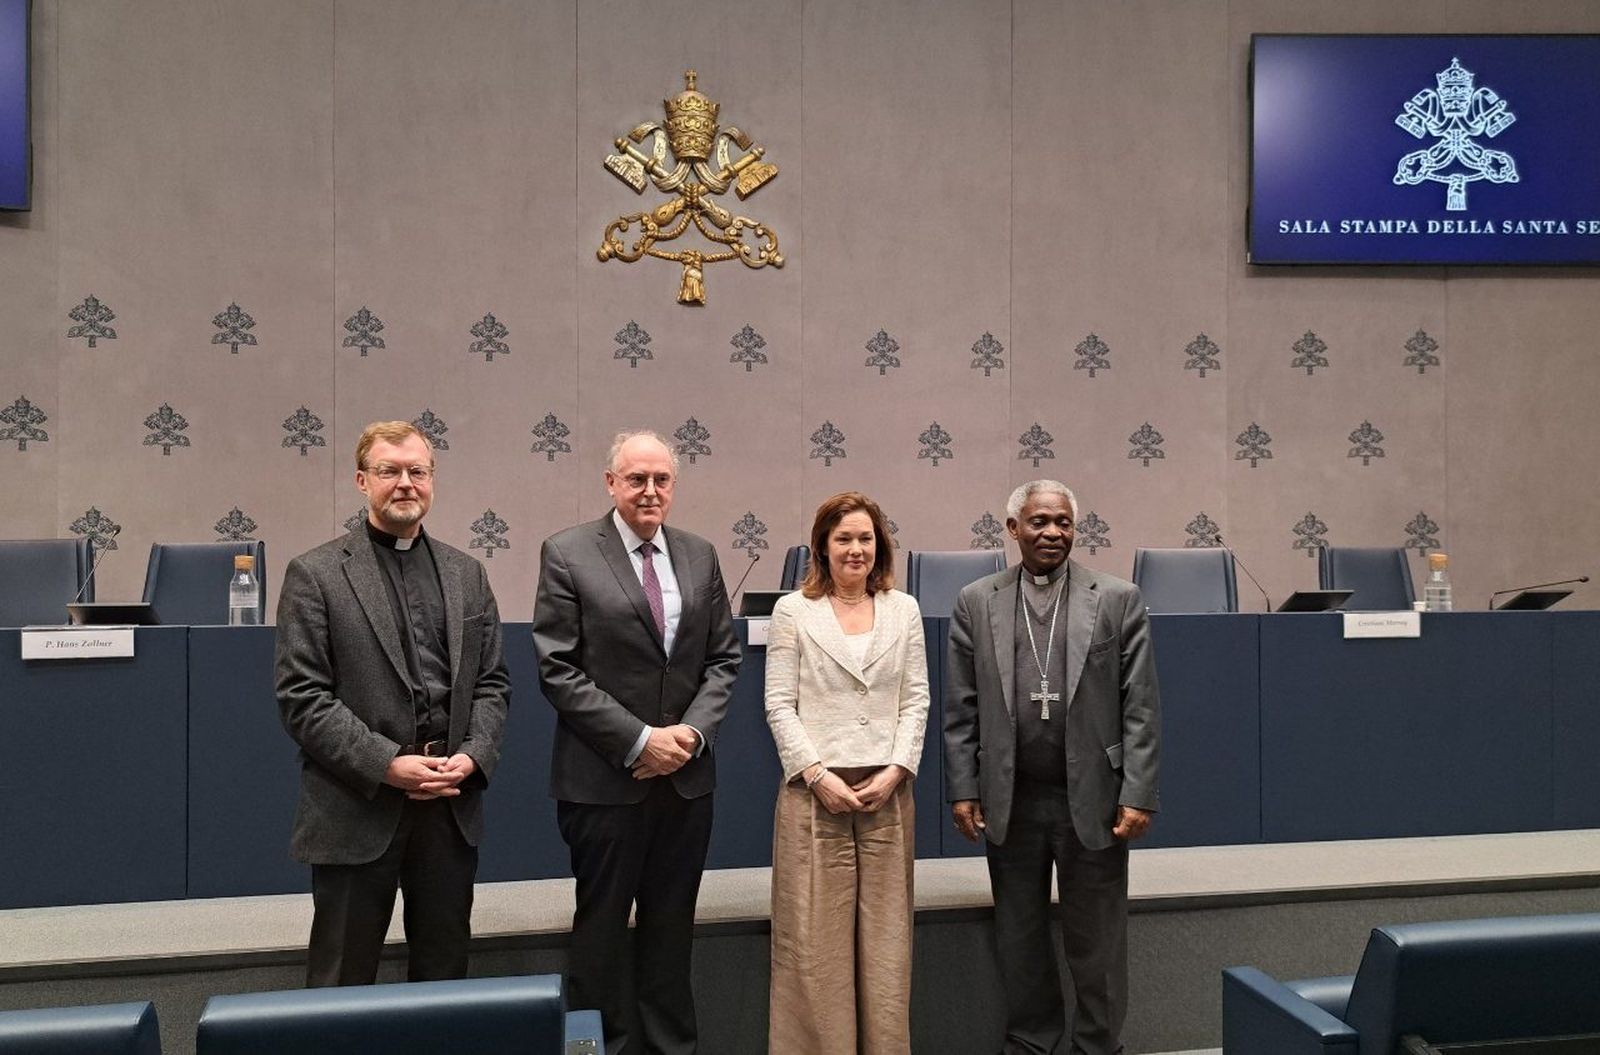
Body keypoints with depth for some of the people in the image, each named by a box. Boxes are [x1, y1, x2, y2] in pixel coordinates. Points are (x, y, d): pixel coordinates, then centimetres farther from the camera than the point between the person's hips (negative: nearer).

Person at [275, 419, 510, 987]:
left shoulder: (466, 573, 11)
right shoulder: (315, 574, -2)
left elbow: (492, 680, 11)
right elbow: (301, 697, -8)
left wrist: (474, 755, -6)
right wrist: (386, 764, -16)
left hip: (452, 804, 4)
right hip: (357, 809, -4)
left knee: (445, 970, 15)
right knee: (343, 981, 8)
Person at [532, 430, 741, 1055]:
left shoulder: (700, 556, 7)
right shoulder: (567, 555, -6)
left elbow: (723, 658, 9)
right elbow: (558, 670, -11)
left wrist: (692, 731, -7)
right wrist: (639, 740, -15)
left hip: (687, 775, 4)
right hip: (604, 778, -4)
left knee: (671, 927, 14)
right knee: (603, 927, 8)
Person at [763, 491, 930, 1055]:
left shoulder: (903, 609, 9)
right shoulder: (793, 611, 1)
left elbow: (916, 699, 7)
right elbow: (780, 704, -2)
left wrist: (895, 770, -5)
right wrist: (818, 775, -11)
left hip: (887, 791, 3)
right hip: (815, 792, -2)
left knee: (885, 934, 8)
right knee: (814, 937, 1)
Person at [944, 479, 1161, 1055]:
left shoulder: (1118, 599, -1)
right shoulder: (976, 603, 3)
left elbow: (1141, 706, -3)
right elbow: (960, 709, 4)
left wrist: (1138, 795, -7)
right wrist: (962, 790, 0)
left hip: (1092, 801, -1)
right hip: (1009, 802, 2)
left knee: (1096, 941, 9)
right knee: (1019, 939, 14)